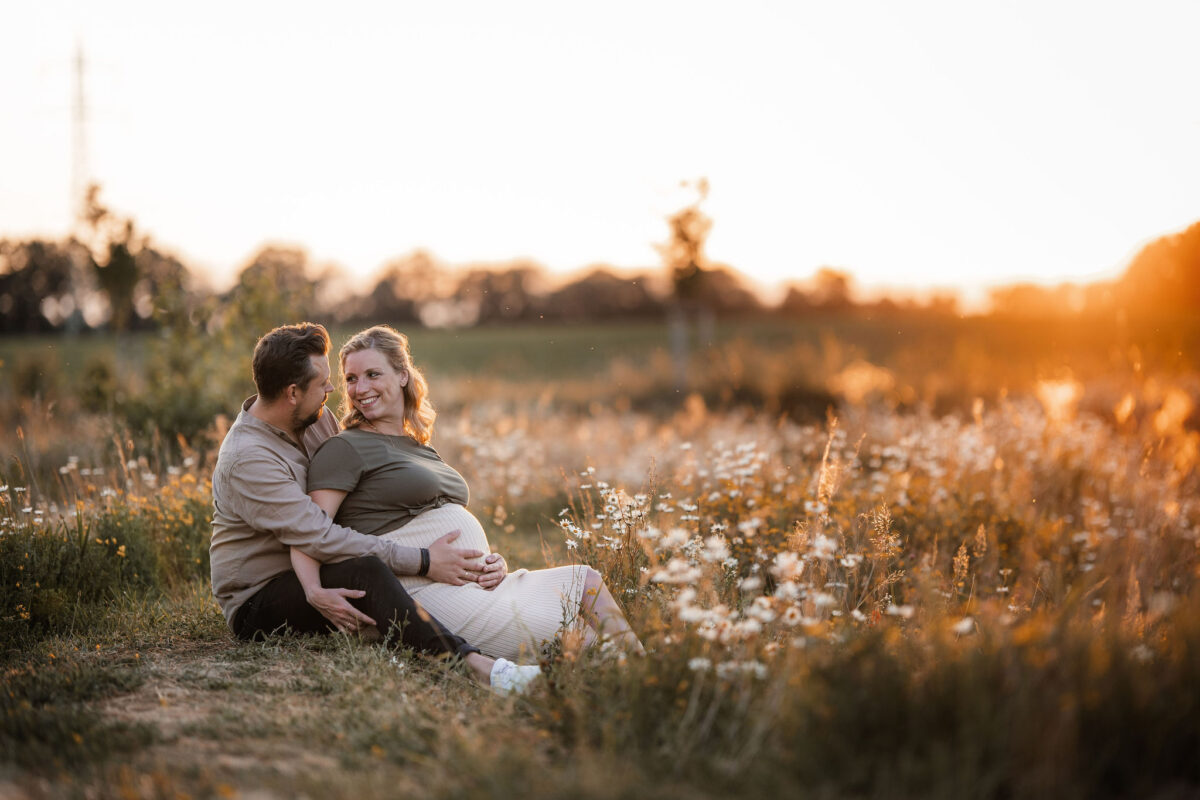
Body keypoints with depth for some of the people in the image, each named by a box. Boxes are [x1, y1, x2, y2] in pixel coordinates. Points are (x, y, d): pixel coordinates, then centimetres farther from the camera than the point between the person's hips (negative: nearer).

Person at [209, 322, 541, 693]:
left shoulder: (317, 419, 5)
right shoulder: (247, 458, -23)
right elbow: (321, 538, -29)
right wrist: (423, 562, -27)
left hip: (311, 587, 10)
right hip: (257, 604, -10)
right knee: (364, 570, -34)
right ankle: (472, 663, -48)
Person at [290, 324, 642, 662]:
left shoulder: (421, 448, 24)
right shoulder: (344, 449, -1)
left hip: (479, 585, 9)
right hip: (425, 595, -9)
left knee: (586, 581, -2)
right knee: (556, 636, -24)